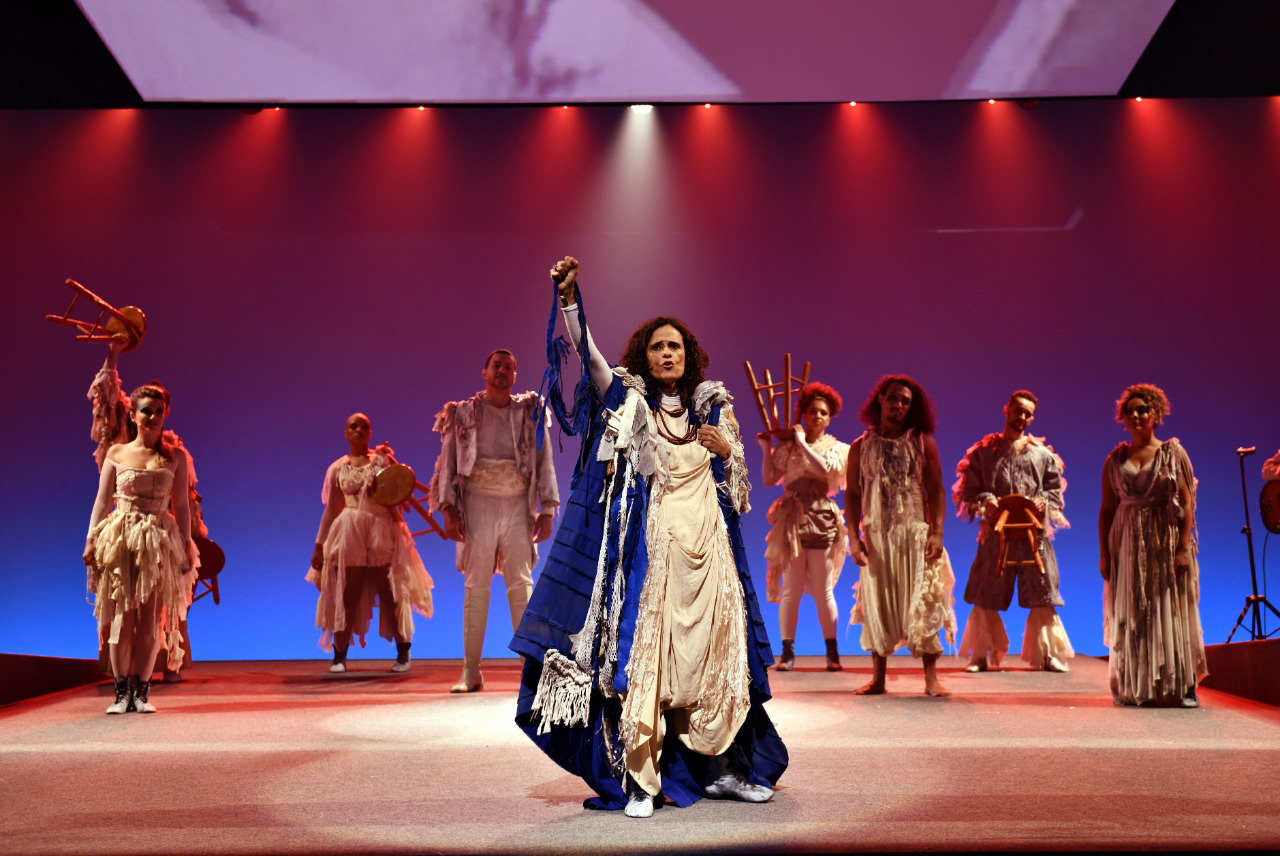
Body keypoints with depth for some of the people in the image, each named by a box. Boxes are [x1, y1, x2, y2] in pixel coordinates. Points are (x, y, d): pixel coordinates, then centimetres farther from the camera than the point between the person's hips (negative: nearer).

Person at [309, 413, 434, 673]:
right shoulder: (337, 468, 11)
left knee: (390, 593, 0)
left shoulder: (383, 459, 9)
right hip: (350, 533, 1)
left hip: (383, 530, -1)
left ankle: (403, 653, 9)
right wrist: (319, 544, 8)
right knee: (347, 595, -1)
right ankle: (339, 656, 7)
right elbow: (331, 508, 12)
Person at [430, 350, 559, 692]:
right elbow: (448, 462, 5)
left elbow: (545, 461, 7)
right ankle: (471, 673, 6)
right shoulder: (464, 414, 6)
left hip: (518, 505, 0)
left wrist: (547, 509, 0)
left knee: (522, 585, -1)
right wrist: (448, 508, -6)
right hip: (478, 503, 0)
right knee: (476, 587, 2)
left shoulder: (530, 413, 8)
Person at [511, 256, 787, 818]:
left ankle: (719, 769, 22)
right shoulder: (627, 399, 4)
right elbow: (587, 352, -13)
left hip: (706, 547, 4)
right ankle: (637, 781, 1)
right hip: (650, 545, -3)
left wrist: (728, 452, -2)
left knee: (715, 656, 7)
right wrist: (569, 296, -25)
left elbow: (736, 486, 18)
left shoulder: (710, 409, 13)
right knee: (644, 653, -6)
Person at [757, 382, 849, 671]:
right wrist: (766, 449, -1)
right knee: (790, 589, -1)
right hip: (791, 520, 1)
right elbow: (770, 479, 5)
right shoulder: (787, 447, 10)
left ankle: (832, 651, 9)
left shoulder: (835, 448, 9)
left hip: (821, 520, -1)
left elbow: (825, 469, -13)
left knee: (823, 590, 1)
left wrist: (802, 442, -9)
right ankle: (787, 651, 4)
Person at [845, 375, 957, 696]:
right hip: (876, 536, 1)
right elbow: (852, 494, 6)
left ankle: (931, 678, 1)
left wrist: (936, 532, -9)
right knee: (877, 603, 3)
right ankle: (878, 678, 11)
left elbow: (936, 490, 2)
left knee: (922, 602, -3)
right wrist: (854, 537, -3)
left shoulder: (923, 443, 6)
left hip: (916, 534, -1)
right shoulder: (861, 447, 8)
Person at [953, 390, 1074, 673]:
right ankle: (981, 655, 8)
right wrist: (987, 502, -13)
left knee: (1041, 596, 1)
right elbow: (969, 490, 5)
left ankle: (1048, 655, 11)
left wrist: (1042, 503, -10)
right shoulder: (983, 451, 9)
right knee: (985, 597, 0)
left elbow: (1055, 489, 11)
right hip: (996, 531, -1)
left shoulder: (1042, 454, 13)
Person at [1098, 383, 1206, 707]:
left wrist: (1184, 548, -14)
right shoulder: (1115, 459, 8)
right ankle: (1136, 688, 11)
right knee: (1132, 617, 4)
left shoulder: (1173, 453, 2)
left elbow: (1187, 503, -4)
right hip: (1128, 546, 2)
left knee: (1170, 613, 0)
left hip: (1166, 545, -2)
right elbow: (1106, 509, 6)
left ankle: (1177, 688, 7)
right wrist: (1104, 555, 0)